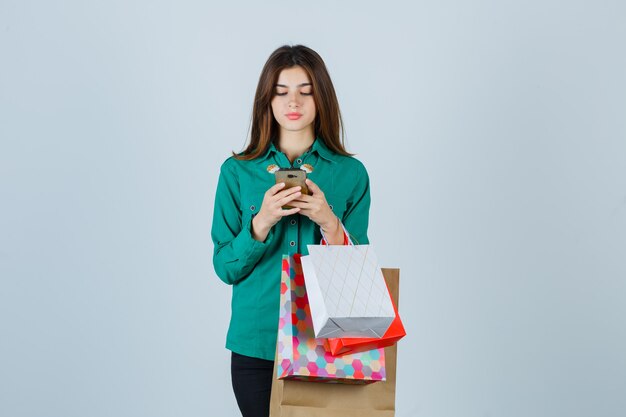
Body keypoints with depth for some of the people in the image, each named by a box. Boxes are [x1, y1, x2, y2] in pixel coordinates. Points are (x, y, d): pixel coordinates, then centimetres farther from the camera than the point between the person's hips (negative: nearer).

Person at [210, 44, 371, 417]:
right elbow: (225, 268, -1)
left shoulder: (350, 173, 0)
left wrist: (328, 222, -18)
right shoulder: (237, 172, 1)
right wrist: (261, 223, -17)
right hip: (255, 343, 0)